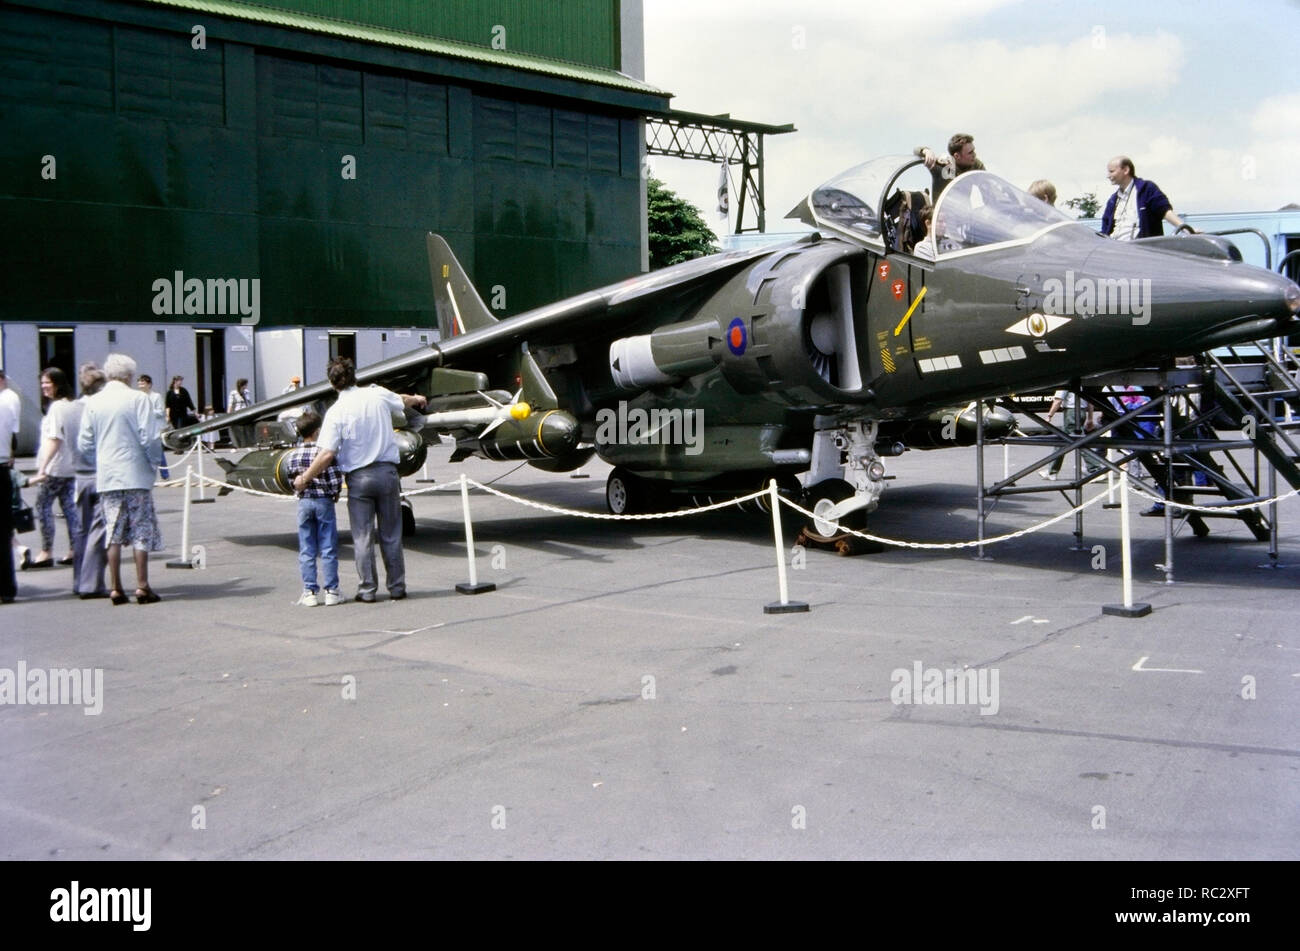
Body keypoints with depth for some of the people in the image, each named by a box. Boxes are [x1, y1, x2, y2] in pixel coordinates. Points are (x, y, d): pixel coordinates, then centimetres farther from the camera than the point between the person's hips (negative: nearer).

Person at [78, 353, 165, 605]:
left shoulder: (93, 402, 4)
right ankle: (142, 587, 1)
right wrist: (154, 461, 5)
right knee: (141, 532, 3)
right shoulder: (138, 398, -7)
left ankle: (116, 588, 9)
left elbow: (84, 443, 5)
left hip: (106, 477, 4)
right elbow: (148, 438, -12)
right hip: (135, 474, -4)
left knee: (114, 533, 8)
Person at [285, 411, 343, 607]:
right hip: (324, 502, -3)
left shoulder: (292, 456, 1)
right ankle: (331, 591, 6)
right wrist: (335, 494, 4)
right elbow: (336, 478, -13)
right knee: (328, 549, 4)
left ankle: (309, 592, 8)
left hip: (303, 503, 3)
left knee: (306, 551, 8)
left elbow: (293, 479, 3)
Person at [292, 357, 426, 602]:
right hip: (387, 471, 3)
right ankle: (397, 587, 17)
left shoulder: (336, 412, -11)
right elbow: (403, 401, 23)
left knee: (362, 537, 6)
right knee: (391, 536, 11)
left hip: (358, 477, -3)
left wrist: (304, 479, -4)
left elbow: (327, 454, -16)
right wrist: (417, 399, 47)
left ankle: (367, 590, 9)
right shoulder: (378, 394, 0)